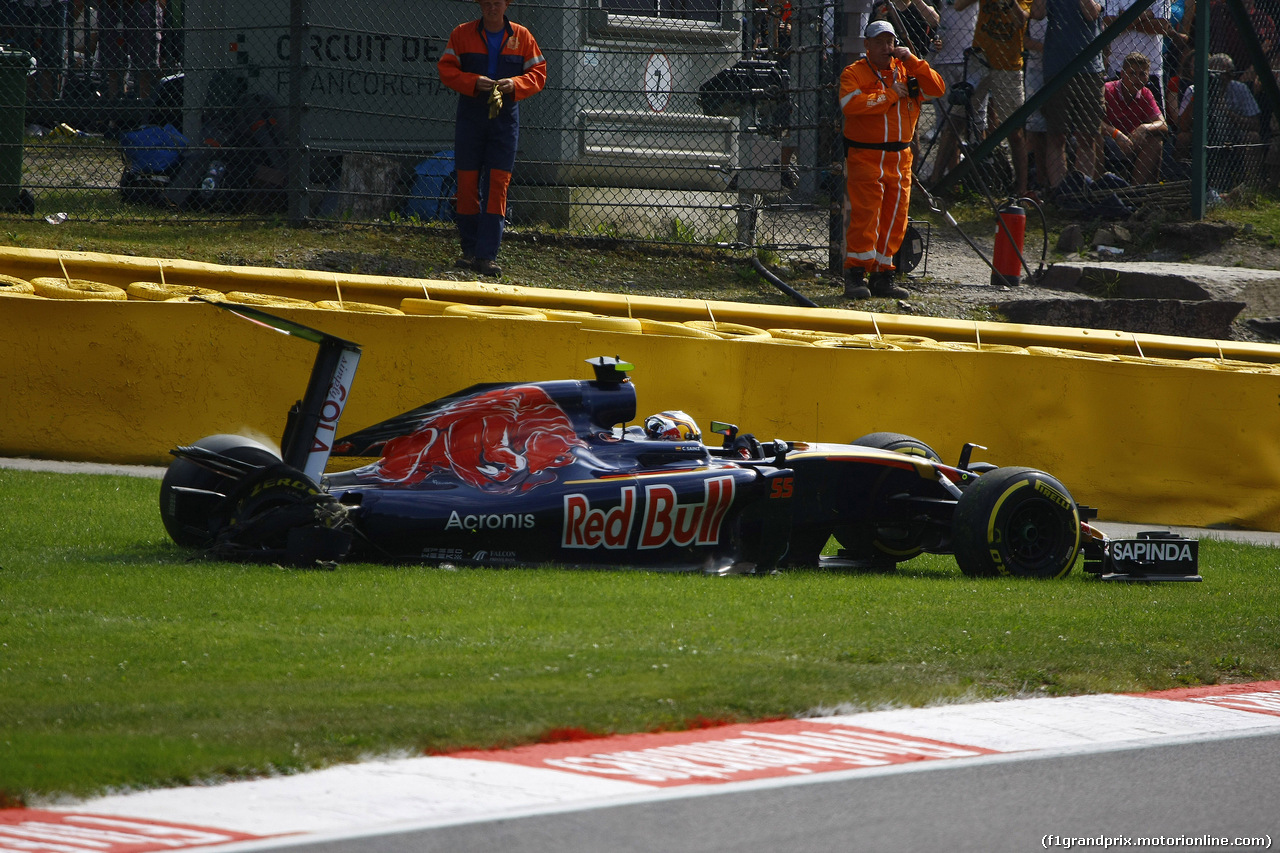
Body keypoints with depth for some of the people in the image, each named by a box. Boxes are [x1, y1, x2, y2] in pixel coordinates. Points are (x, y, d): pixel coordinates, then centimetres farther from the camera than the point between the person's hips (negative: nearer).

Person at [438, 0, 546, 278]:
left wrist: (515, 84, -14)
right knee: (467, 183, 2)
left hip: (505, 117, 0)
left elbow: (538, 74, 6)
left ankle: (487, 256, -11)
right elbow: (446, 69, -1)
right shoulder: (462, 34, 4)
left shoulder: (521, 37, 6)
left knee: (498, 185, -8)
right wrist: (473, 82, -17)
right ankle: (470, 250, 13)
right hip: (470, 117, 0)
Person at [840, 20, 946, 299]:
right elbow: (850, 104, -18)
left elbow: (937, 89, -1)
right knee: (865, 215, -12)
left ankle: (882, 276, 14)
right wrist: (889, 95, -13)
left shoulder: (907, 70, 12)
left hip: (900, 158, 5)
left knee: (894, 219, 6)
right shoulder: (854, 73, 0)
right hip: (865, 157, -5)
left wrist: (912, 60, -8)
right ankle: (855, 275, -10)